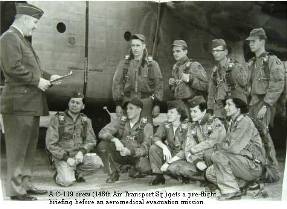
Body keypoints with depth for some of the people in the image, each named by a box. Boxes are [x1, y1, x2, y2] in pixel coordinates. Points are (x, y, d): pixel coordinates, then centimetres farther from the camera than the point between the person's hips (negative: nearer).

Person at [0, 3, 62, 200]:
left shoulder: (22, 39, 22)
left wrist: (48, 76, 11)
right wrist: (37, 80, -17)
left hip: (31, 103, 10)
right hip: (19, 103, -10)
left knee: (30, 146, 15)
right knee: (17, 148, -3)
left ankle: (25, 183, 26)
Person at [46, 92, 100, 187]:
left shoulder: (85, 120, 8)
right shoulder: (57, 119, -4)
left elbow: (91, 141, 5)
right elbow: (51, 144, -8)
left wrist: (82, 151, -16)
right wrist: (66, 158, -18)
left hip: (78, 155, 4)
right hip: (62, 158, -4)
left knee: (96, 162, -24)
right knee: (67, 181, -27)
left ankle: (76, 171, 3)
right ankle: (59, 174, 8)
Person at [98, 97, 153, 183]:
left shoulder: (146, 126, -9)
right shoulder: (121, 122, -2)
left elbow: (145, 149, -16)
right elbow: (102, 132, -13)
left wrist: (130, 151, -35)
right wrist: (115, 139, -34)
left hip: (137, 156, -2)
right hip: (120, 154, 2)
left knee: (145, 168, -34)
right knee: (102, 145, -23)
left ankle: (133, 171, 4)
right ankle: (113, 174, -4)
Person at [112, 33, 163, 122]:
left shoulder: (152, 64, 4)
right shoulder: (123, 63, 7)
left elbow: (159, 85, 3)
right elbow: (117, 83, 4)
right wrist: (118, 103, -2)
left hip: (146, 103, -1)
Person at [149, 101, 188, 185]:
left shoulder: (186, 126, -9)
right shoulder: (165, 126, 2)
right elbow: (155, 138, -13)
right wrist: (164, 147, -33)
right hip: (169, 153, 4)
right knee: (153, 148, -21)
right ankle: (159, 176, -9)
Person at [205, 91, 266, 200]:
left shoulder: (245, 122, -16)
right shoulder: (232, 123, 14)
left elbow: (234, 148, -23)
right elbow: (226, 144, 14)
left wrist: (219, 147, -6)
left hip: (253, 166, -9)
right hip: (241, 163, 9)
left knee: (218, 156, -26)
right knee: (210, 173, 3)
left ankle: (231, 191, -18)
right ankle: (246, 184, 2)